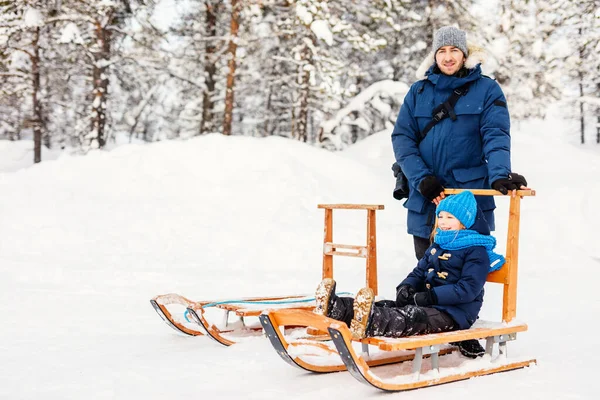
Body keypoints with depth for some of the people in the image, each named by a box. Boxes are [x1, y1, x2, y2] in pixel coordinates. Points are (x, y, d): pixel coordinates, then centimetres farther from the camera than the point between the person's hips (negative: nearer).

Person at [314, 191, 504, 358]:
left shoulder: (477, 251, -6)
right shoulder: (437, 245, 20)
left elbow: (469, 289, -17)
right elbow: (419, 272, 22)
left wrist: (430, 296, -23)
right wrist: (406, 287, -2)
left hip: (455, 312, -8)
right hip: (430, 303, 8)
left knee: (414, 318, -37)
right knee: (386, 307, -18)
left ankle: (370, 323, -66)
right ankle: (334, 309, -39)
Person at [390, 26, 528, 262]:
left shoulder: (487, 89, 2)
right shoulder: (418, 91, 8)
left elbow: (496, 135, -10)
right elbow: (402, 138, 1)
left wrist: (500, 174, -29)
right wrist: (421, 178, -14)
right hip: (424, 201, 2)